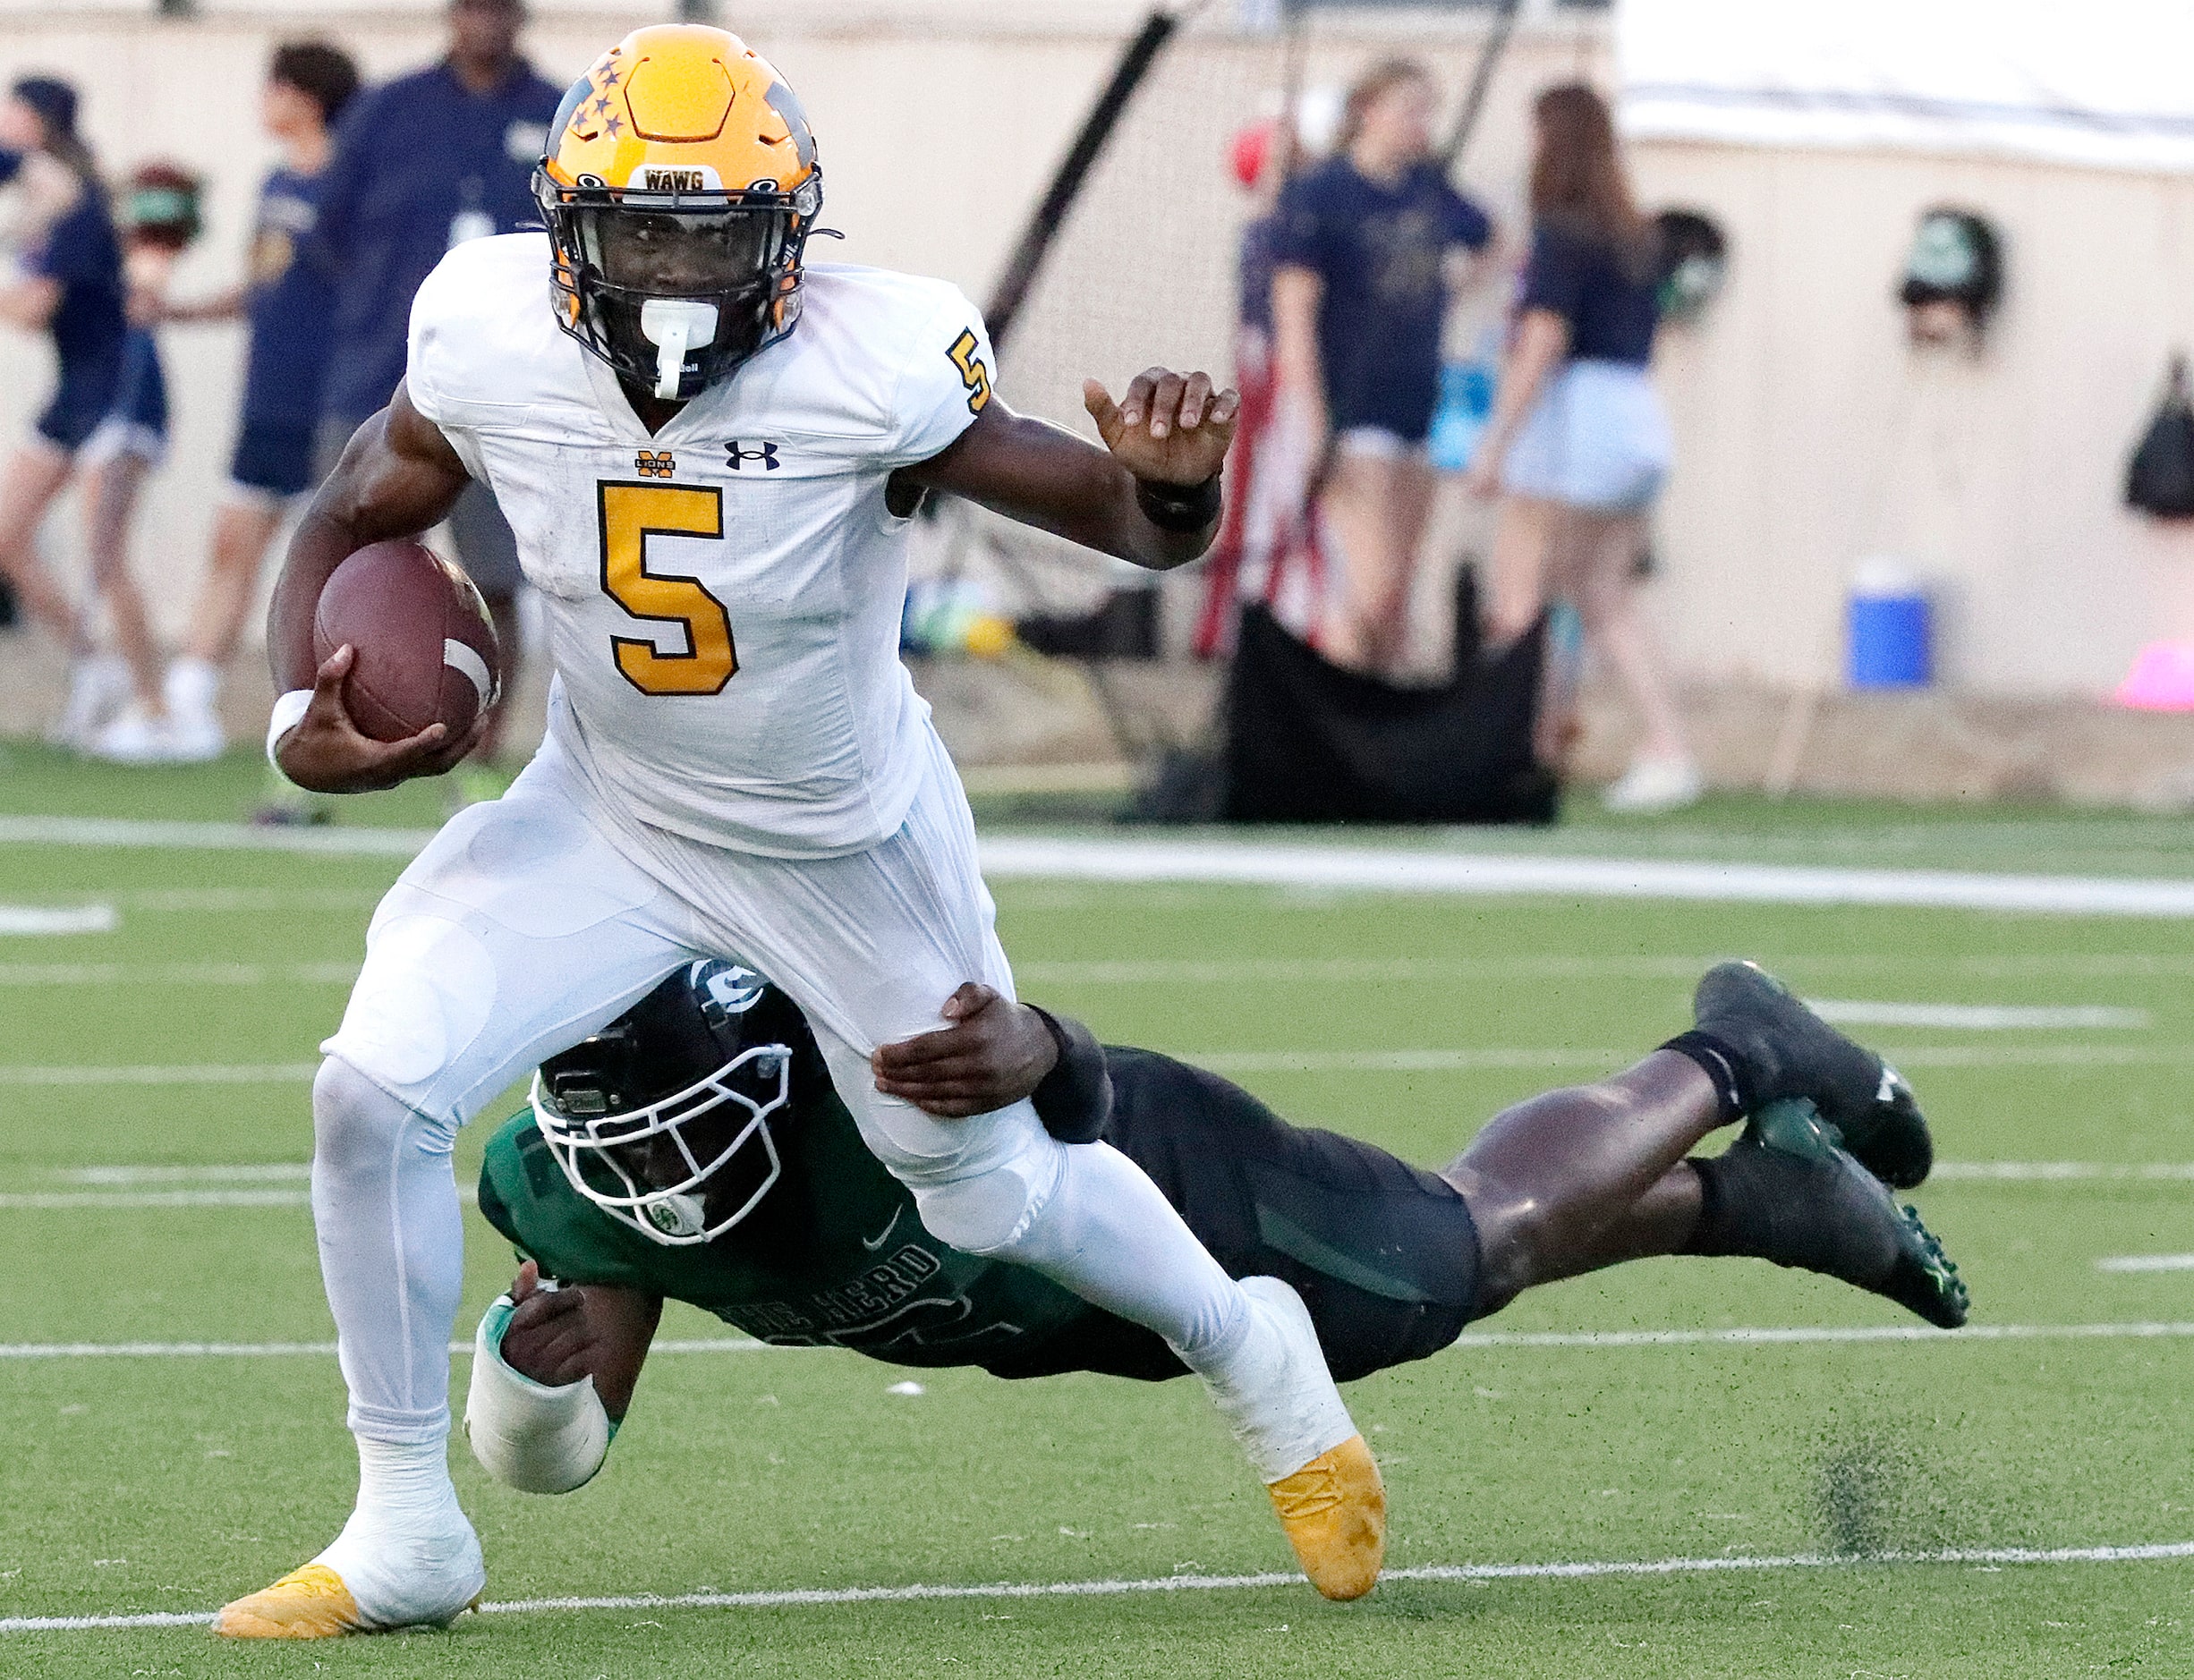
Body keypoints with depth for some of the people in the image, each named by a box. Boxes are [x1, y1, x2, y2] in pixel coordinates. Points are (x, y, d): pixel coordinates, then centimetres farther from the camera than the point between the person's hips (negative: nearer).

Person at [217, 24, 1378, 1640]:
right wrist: (299, 714, -18)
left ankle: (1252, 1353, 45)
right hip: (610, 819, 2)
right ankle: (406, 1533, 1)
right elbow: (353, 520, -1)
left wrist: (1176, 483, -45)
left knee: (993, 1189, 11)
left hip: (849, 842, -2)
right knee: (375, 1090, -16)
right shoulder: (492, 343, -22)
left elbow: (1139, 526, -21)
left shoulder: (875, 368, -30)